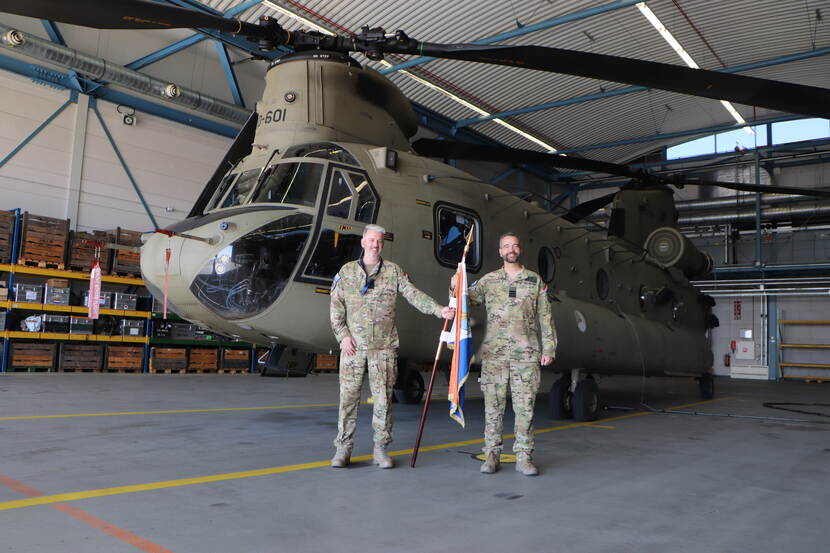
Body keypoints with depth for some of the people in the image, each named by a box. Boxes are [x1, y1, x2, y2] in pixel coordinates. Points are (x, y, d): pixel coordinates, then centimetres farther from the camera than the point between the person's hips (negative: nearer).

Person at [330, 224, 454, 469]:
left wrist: (439, 310, -15)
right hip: (353, 345, 0)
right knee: (348, 396, 2)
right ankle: (343, 448, 12)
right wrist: (343, 335, -5)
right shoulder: (347, 271, 10)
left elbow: (414, 295, -1)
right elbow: (336, 306, 7)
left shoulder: (394, 271, 9)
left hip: (384, 347, 0)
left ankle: (381, 449, 12)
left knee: (383, 398, 2)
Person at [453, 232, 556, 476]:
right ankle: (491, 455, 11)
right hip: (494, 353, 0)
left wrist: (548, 348, 4)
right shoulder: (488, 280, 10)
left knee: (525, 407, 0)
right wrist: (456, 288, -12)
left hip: (526, 353, 0)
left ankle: (524, 457, 8)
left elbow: (545, 317, 10)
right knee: (493, 405, 2)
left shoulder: (535, 281, 11)